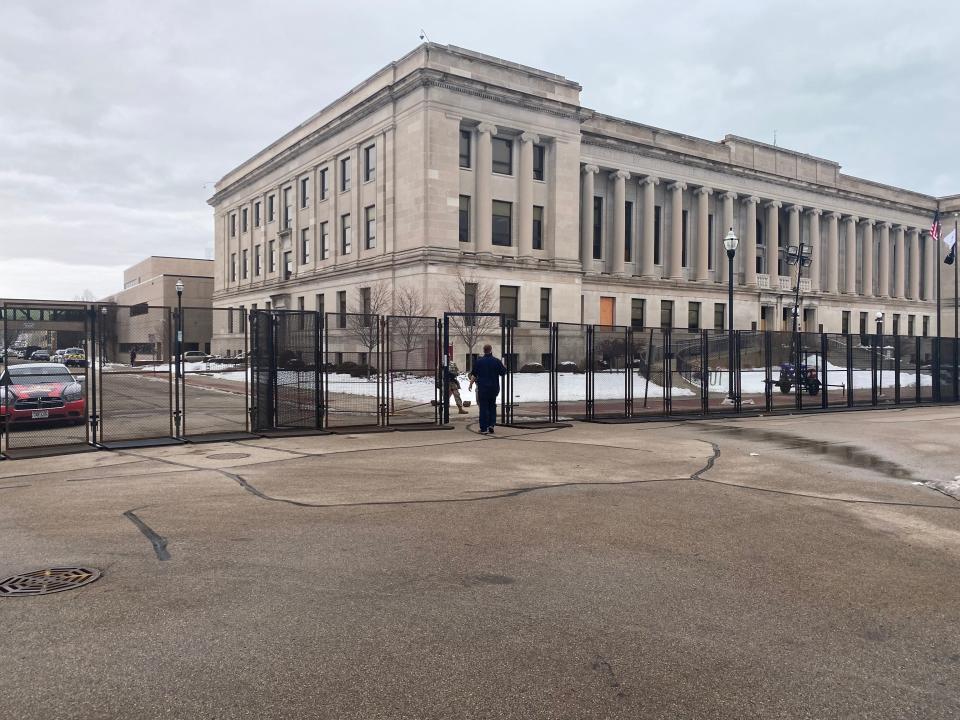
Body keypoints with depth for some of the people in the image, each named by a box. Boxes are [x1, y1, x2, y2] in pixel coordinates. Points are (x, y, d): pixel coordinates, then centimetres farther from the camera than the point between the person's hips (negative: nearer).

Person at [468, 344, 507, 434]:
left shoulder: (478, 361, -3)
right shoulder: (497, 361, -3)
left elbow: (474, 375, 0)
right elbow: (503, 373, 3)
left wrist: (471, 384, 14)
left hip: (482, 387, -1)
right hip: (494, 388, 1)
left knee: (483, 407, 2)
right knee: (492, 406, 17)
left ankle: (484, 428, -1)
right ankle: (491, 425, 7)